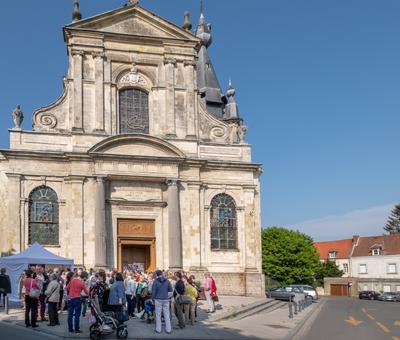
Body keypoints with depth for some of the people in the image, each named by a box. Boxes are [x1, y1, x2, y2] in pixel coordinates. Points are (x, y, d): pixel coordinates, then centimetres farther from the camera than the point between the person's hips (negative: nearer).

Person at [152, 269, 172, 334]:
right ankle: (168, 329, 8)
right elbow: (171, 290, 3)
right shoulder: (167, 281, -2)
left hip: (158, 299, -2)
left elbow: (153, 291, -7)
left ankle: (158, 329, 11)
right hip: (166, 299, 2)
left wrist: (153, 298, 7)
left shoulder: (156, 281, -9)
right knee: (167, 315, 7)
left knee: (158, 315, 7)